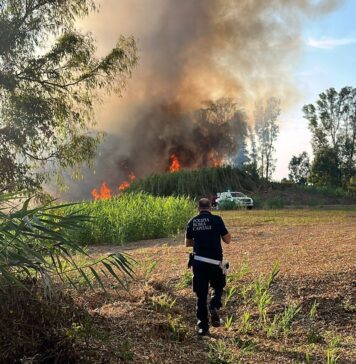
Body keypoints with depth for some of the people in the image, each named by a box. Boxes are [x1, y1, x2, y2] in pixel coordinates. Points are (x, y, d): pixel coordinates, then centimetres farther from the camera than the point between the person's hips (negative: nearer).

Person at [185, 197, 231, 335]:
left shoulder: (192, 222, 5)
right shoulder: (216, 220, -5)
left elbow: (187, 243, 15)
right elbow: (227, 240, -1)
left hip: (198, 261, 2)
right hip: (215, 262, -2)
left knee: (201, 295, 11)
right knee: (218, 287, 22)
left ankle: (202, 326, 13)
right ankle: (214, 306, -6)